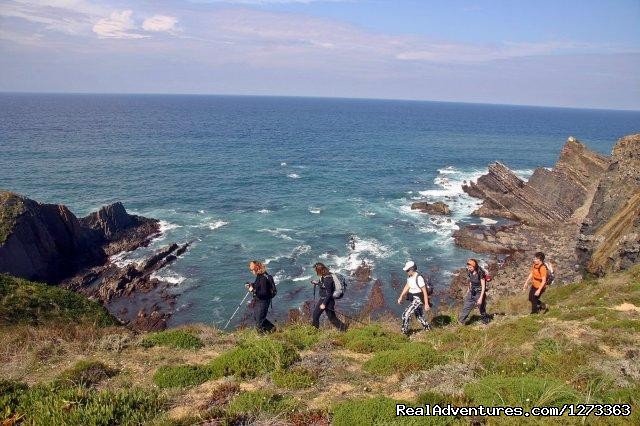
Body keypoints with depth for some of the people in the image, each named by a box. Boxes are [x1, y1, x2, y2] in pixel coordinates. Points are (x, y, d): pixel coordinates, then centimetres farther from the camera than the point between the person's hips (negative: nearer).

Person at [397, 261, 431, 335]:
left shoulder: (419, 278, -23)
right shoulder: (409, 277, 3)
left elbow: (425, 291, -21)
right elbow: (406, 287, 13)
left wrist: (426, 304, -20)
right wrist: (401, 297, 8)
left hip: (418, 300, -9)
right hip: (413, 300, 9)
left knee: (406, 314, -15)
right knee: (419, 317, 20)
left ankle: (404, 332, -5)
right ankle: (428, 329, 36)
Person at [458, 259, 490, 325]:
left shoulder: (480, 273, -21)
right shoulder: (470, 273, -2)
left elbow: (483, 286, -19)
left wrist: (481, 298, -23)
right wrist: (468, 292, 19)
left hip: (479, 293, -6)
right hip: (472, 293, 6)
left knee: (482, 309, 9)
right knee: (466, 307, 6)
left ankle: (485, 321, 30)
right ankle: (461, 321, 12)